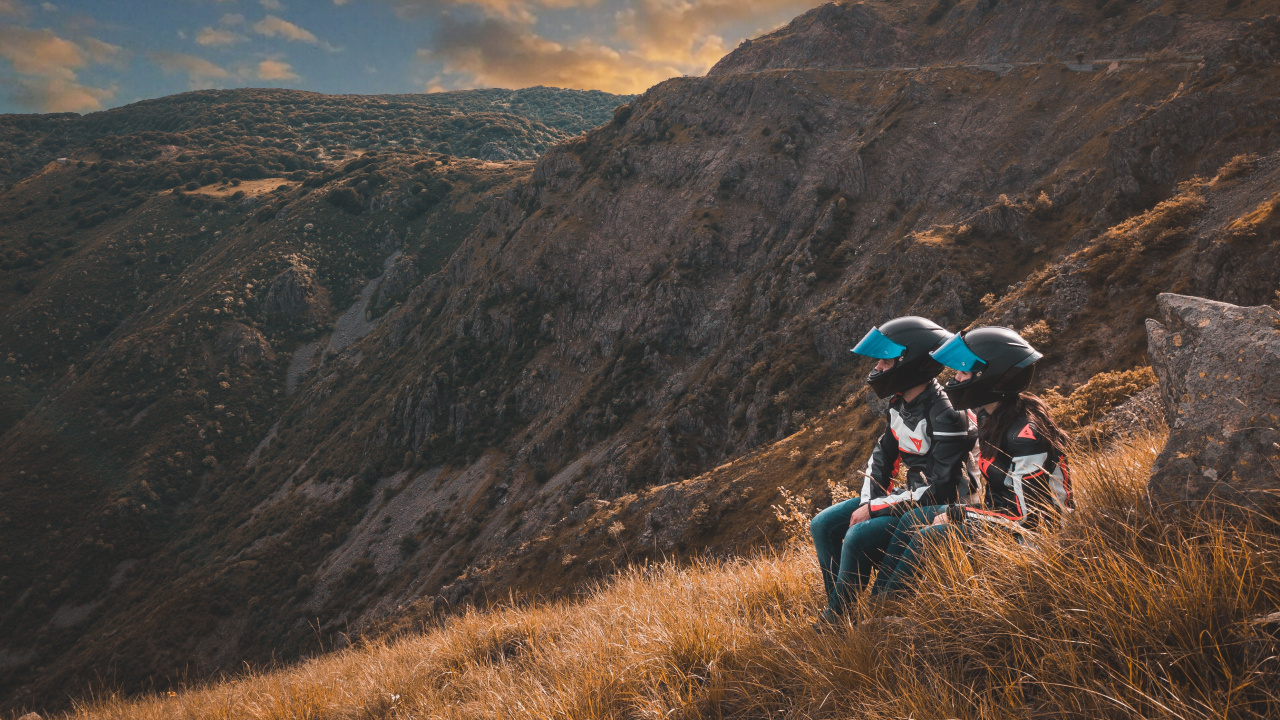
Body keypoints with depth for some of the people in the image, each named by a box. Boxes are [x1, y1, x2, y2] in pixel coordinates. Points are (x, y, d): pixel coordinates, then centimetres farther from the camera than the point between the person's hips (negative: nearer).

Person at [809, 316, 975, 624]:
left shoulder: (945, 416, -26)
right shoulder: (899, 404, 2)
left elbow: (941, 491, -27)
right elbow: (882, 456, 15)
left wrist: (873, 509, -21)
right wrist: (867, 504, -2)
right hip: (911, 495, 9)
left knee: (858, 538, -25)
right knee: (823, 525, 2)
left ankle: (835, 619, -3)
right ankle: (839, 610, 6)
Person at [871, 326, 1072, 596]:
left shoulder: (1026, 435, -27)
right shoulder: (990, 414, 0)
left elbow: (1026, 516, -24)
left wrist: (955, 515, -19)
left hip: (1024, 533, -9)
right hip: (998, 510, 9)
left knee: (928, 537, -19)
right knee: (912, 521, 2)